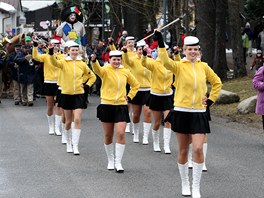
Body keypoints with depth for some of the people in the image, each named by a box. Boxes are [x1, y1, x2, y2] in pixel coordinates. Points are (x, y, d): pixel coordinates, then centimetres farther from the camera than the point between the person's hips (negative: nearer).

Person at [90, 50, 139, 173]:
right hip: (107, 106, -1)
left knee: (121, 134, -10)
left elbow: (135, 85, 19)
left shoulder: (125, 72, 4)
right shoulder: (105, 70, -5)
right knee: (108, 135, 7)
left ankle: (118, 162, -4)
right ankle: (110, 160, 24)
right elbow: (97, 70, -29)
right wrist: (94, 61, -50)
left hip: (121, 106, 1)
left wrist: (129, 96, 5)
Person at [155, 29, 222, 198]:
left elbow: (217, 83, 17)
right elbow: (165, 62, -27)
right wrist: (161, 42, -37)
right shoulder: (179, 66, -5)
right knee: (183, 150, 9)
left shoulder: (203, 66, 4)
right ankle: (185, 184, 25)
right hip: (182, 112, -1)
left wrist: (211, 100, 7)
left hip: (199, 114, 1)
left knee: (198, 149, -10)